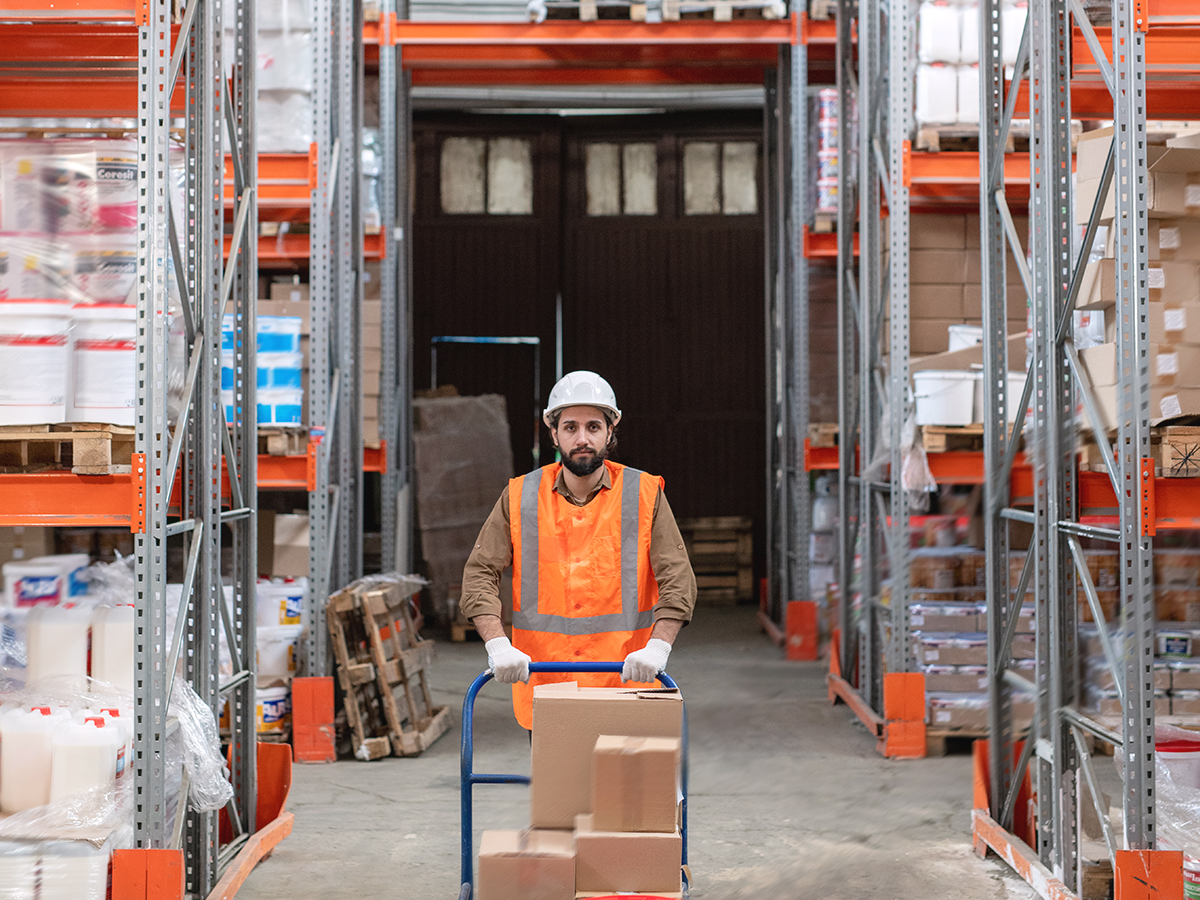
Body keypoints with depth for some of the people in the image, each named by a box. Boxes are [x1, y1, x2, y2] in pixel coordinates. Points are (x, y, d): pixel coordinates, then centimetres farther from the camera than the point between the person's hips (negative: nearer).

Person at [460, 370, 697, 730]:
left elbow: (678, 579, -2)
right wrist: (498, 645, -14)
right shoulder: (519, 498, 5)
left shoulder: (645, 495, 2)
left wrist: (658, 646, -18)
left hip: (625, 686, -1)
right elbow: (480, 573, 1)